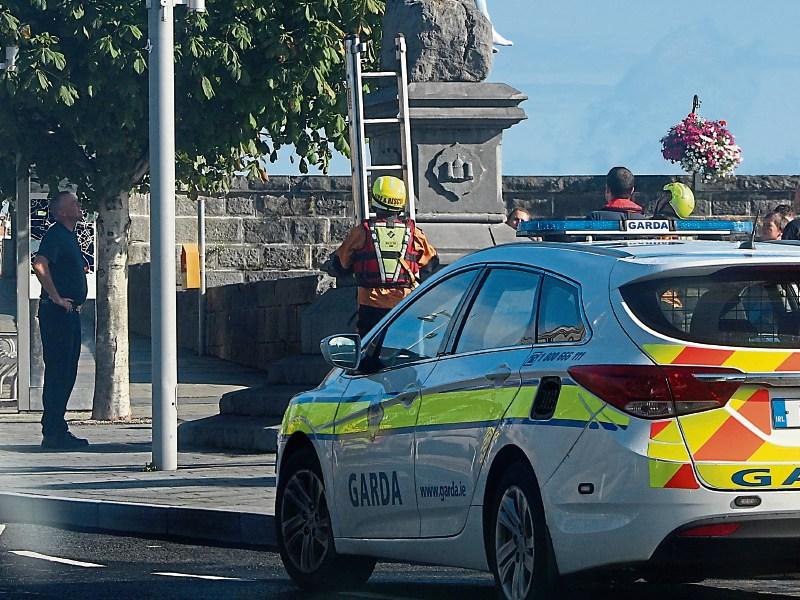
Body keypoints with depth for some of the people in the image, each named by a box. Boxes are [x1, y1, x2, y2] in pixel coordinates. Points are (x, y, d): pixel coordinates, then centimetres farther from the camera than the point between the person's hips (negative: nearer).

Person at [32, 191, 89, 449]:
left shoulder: (69, 236, 18)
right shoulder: (55, 235, -12)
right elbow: (40, 265, -28)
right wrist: (56, 298, -24)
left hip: (70, 313, 10)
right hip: (57, 312, -10)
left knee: (67, 372, 11)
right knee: (58, 372, -9)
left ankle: (57, 430, 16)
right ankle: (52, 433, -7)